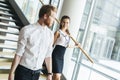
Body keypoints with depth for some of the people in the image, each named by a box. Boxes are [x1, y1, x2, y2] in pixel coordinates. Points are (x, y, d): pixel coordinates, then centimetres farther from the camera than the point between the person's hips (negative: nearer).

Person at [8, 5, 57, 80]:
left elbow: (48, 55, 5)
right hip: (23, 71, -4)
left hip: (37, 72, 4)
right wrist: (11, 73, -7)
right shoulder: (27, 30, -12)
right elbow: (19, 54, -10)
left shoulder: (50, 34, 0)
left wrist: (50, 73, 7)